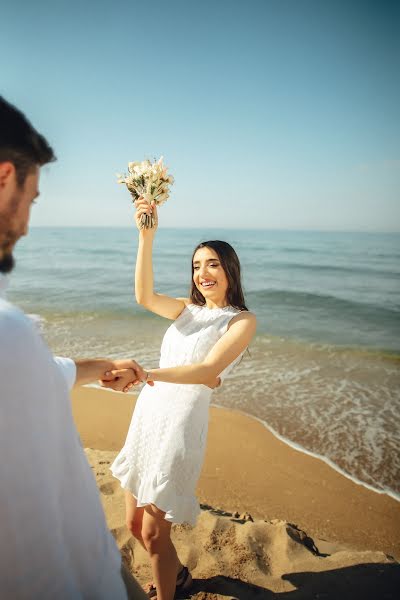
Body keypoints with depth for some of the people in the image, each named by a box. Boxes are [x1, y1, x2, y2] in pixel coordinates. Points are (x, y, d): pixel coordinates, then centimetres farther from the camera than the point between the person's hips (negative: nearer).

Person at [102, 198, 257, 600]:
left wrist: (144, 374, -33)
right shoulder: (189, 310, 10)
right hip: (147, 414, 7)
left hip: (182, 422, -6)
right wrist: (146, 238, -16)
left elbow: (208, 371, -21)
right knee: (134, 524, 19)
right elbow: (144, 296, -8)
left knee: (153, 533, 5)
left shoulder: (242, 320, -7)